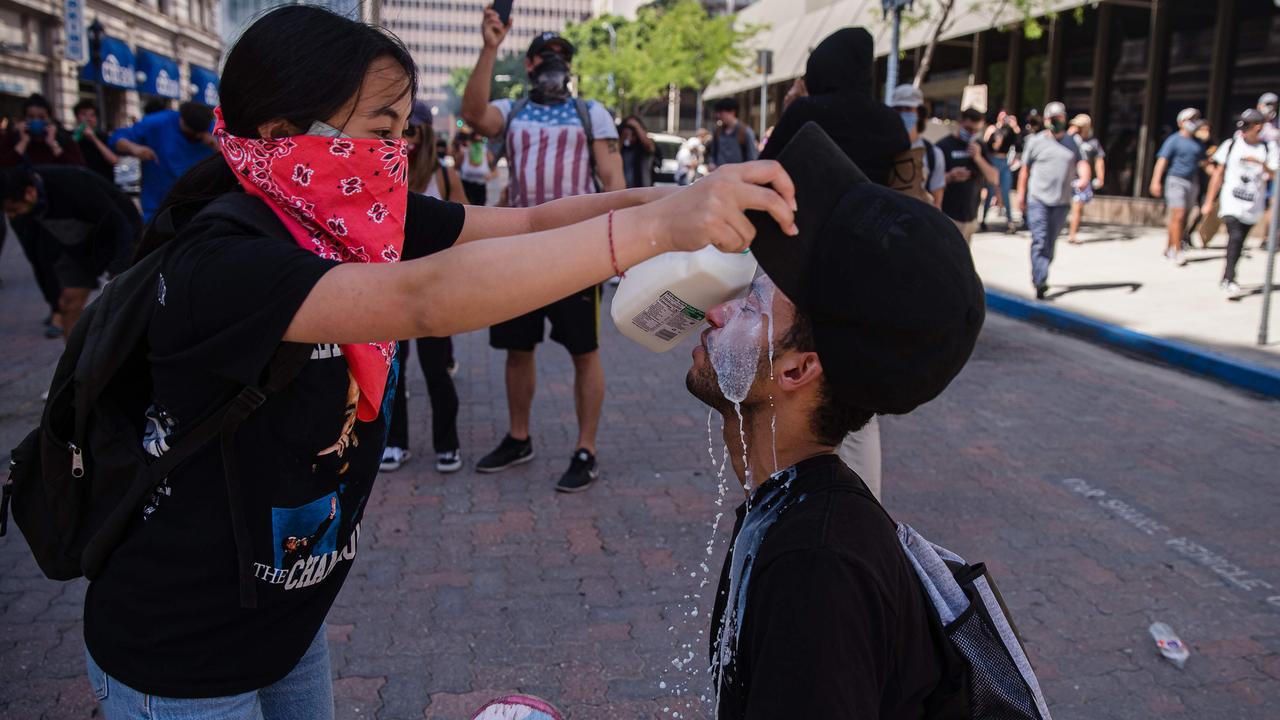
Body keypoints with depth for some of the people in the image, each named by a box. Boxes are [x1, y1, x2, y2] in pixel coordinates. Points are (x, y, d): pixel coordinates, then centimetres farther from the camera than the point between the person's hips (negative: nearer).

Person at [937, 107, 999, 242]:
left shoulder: (979, 147, 12)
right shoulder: (943, 146, -5)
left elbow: (994, 179, 6)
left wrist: (978, 157, -8)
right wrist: (950, 176, -26)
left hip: (971, 217, 6)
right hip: (948, 216, -6)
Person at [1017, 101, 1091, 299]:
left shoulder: (1072, 142, 12)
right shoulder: (1035, 141, 3)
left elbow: (1081, 162, 3)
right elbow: (1025, 169, 5)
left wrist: (1084, 177, -19)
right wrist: (1021, 195, 2)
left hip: (1062, 202, 4)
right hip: (1038, 199, -4)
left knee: (1050, 243, 10)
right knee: (1039, 241, -13)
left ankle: (1037, 276, 24)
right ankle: (1041, 282, -18)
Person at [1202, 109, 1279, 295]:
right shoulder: (1231, 145, 4)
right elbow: (1218, 174, 9)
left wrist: (1261, 163, -21)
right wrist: (1209, 201, 8)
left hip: (1253, 205, 2)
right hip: (1231, 201, -1)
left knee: (1238, 243, 6)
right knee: (1235, 236, -19)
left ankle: (1226, 279, 20)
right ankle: (1229, 279, -21)